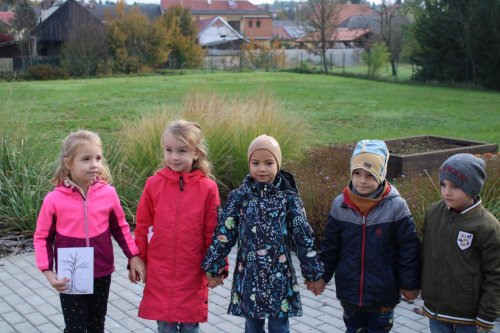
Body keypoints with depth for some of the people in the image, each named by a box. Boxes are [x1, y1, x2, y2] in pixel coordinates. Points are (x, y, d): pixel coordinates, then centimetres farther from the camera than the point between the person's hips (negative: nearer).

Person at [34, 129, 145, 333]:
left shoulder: (108, 193, -9)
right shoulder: (54, 199, -14)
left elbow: (120, 228, 6)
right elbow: (42, 237, -4)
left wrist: (134, 256, 1)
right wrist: (48, 271, -13)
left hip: (102, 274, 2)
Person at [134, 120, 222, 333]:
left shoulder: (207, 188, -7)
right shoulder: (154, 184, -4)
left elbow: (213, 233, -1)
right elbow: (142, 227, 5)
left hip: (193, 273, -1)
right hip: (159, 273, 1)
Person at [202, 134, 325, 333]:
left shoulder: (289, 198, -5)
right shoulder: (238, 197, -3)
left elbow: (303, 237, -3)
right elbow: (223, 234, 0)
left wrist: (313, 273, -1)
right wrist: (213, 267, 0)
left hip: (279, 278, -1)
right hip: (249, 277, 1)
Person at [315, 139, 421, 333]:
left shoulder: (396, 206, -15)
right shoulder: (340, 205, -7)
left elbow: (408, 248, -8)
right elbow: (330, 246, 4)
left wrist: (410, 284, -4)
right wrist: (323, 276, 8)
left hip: (382, 293, -2)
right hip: (349, 290, 3)